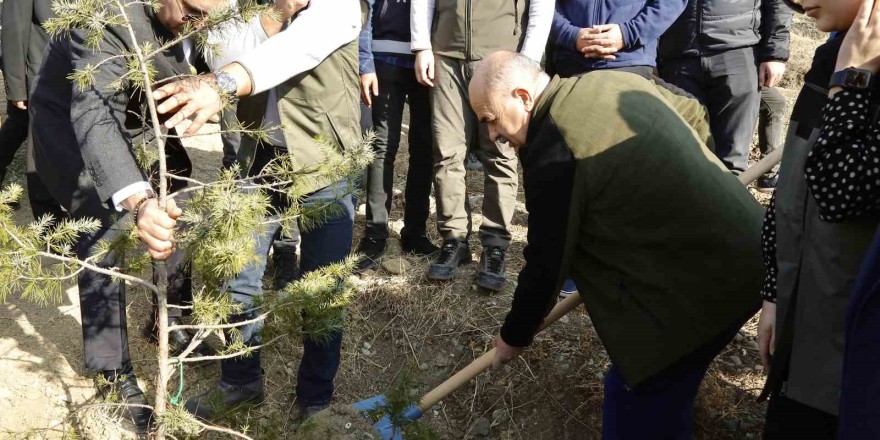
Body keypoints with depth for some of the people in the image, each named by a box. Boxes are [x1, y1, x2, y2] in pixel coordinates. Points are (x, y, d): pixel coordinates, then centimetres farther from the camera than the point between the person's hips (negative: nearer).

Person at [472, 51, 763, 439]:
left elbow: (546, 262, -10)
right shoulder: (616, 81, 8)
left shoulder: (553, 152, -19)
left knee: (634, 394, -1)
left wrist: (515, 335, 6)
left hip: (704, 281, -10)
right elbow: (694, 115, 23)